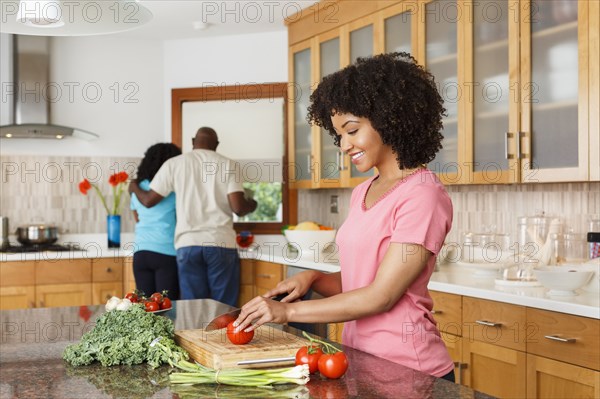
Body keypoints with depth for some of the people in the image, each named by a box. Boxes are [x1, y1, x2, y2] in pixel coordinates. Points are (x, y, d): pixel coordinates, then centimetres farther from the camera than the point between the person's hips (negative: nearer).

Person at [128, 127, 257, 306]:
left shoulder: (174, 164, 7)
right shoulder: (228, 164, 4)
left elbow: (149, 200, 9)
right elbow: (238, 207, -4)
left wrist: (134, 187, 30)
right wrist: (251, 205, 19)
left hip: (188, 244, 1)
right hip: (221, 244, -1)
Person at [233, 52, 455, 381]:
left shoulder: (422, 196, -16)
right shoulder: (362, 193, 9)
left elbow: (381, 296, -19)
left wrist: (289, 311, -15)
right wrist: (312, 279, -6)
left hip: (407, 369, -7)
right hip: (359, 359, 7)